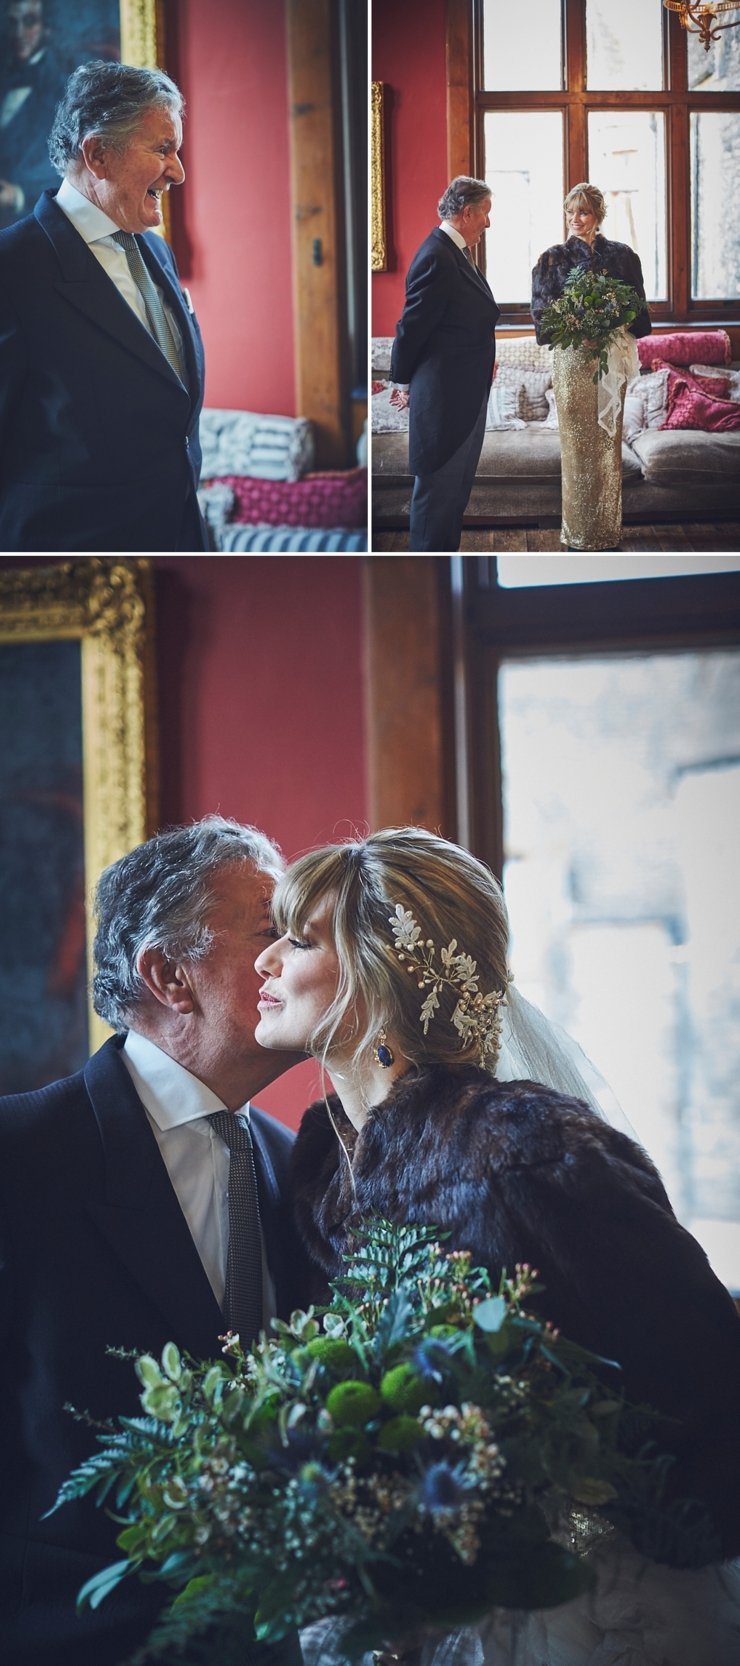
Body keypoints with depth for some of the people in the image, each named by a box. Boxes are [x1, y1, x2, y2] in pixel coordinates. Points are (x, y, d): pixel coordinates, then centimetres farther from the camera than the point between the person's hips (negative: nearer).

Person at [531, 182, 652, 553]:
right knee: (578, 442, -3)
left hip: (612, 355, 2)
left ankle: (608, 528, 11)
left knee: (608, 439, 5)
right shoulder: (555, 258, 3)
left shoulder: (621, 255, 8)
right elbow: (543, 311, 0)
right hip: (573, 358, -2)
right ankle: (579, 532, 3)